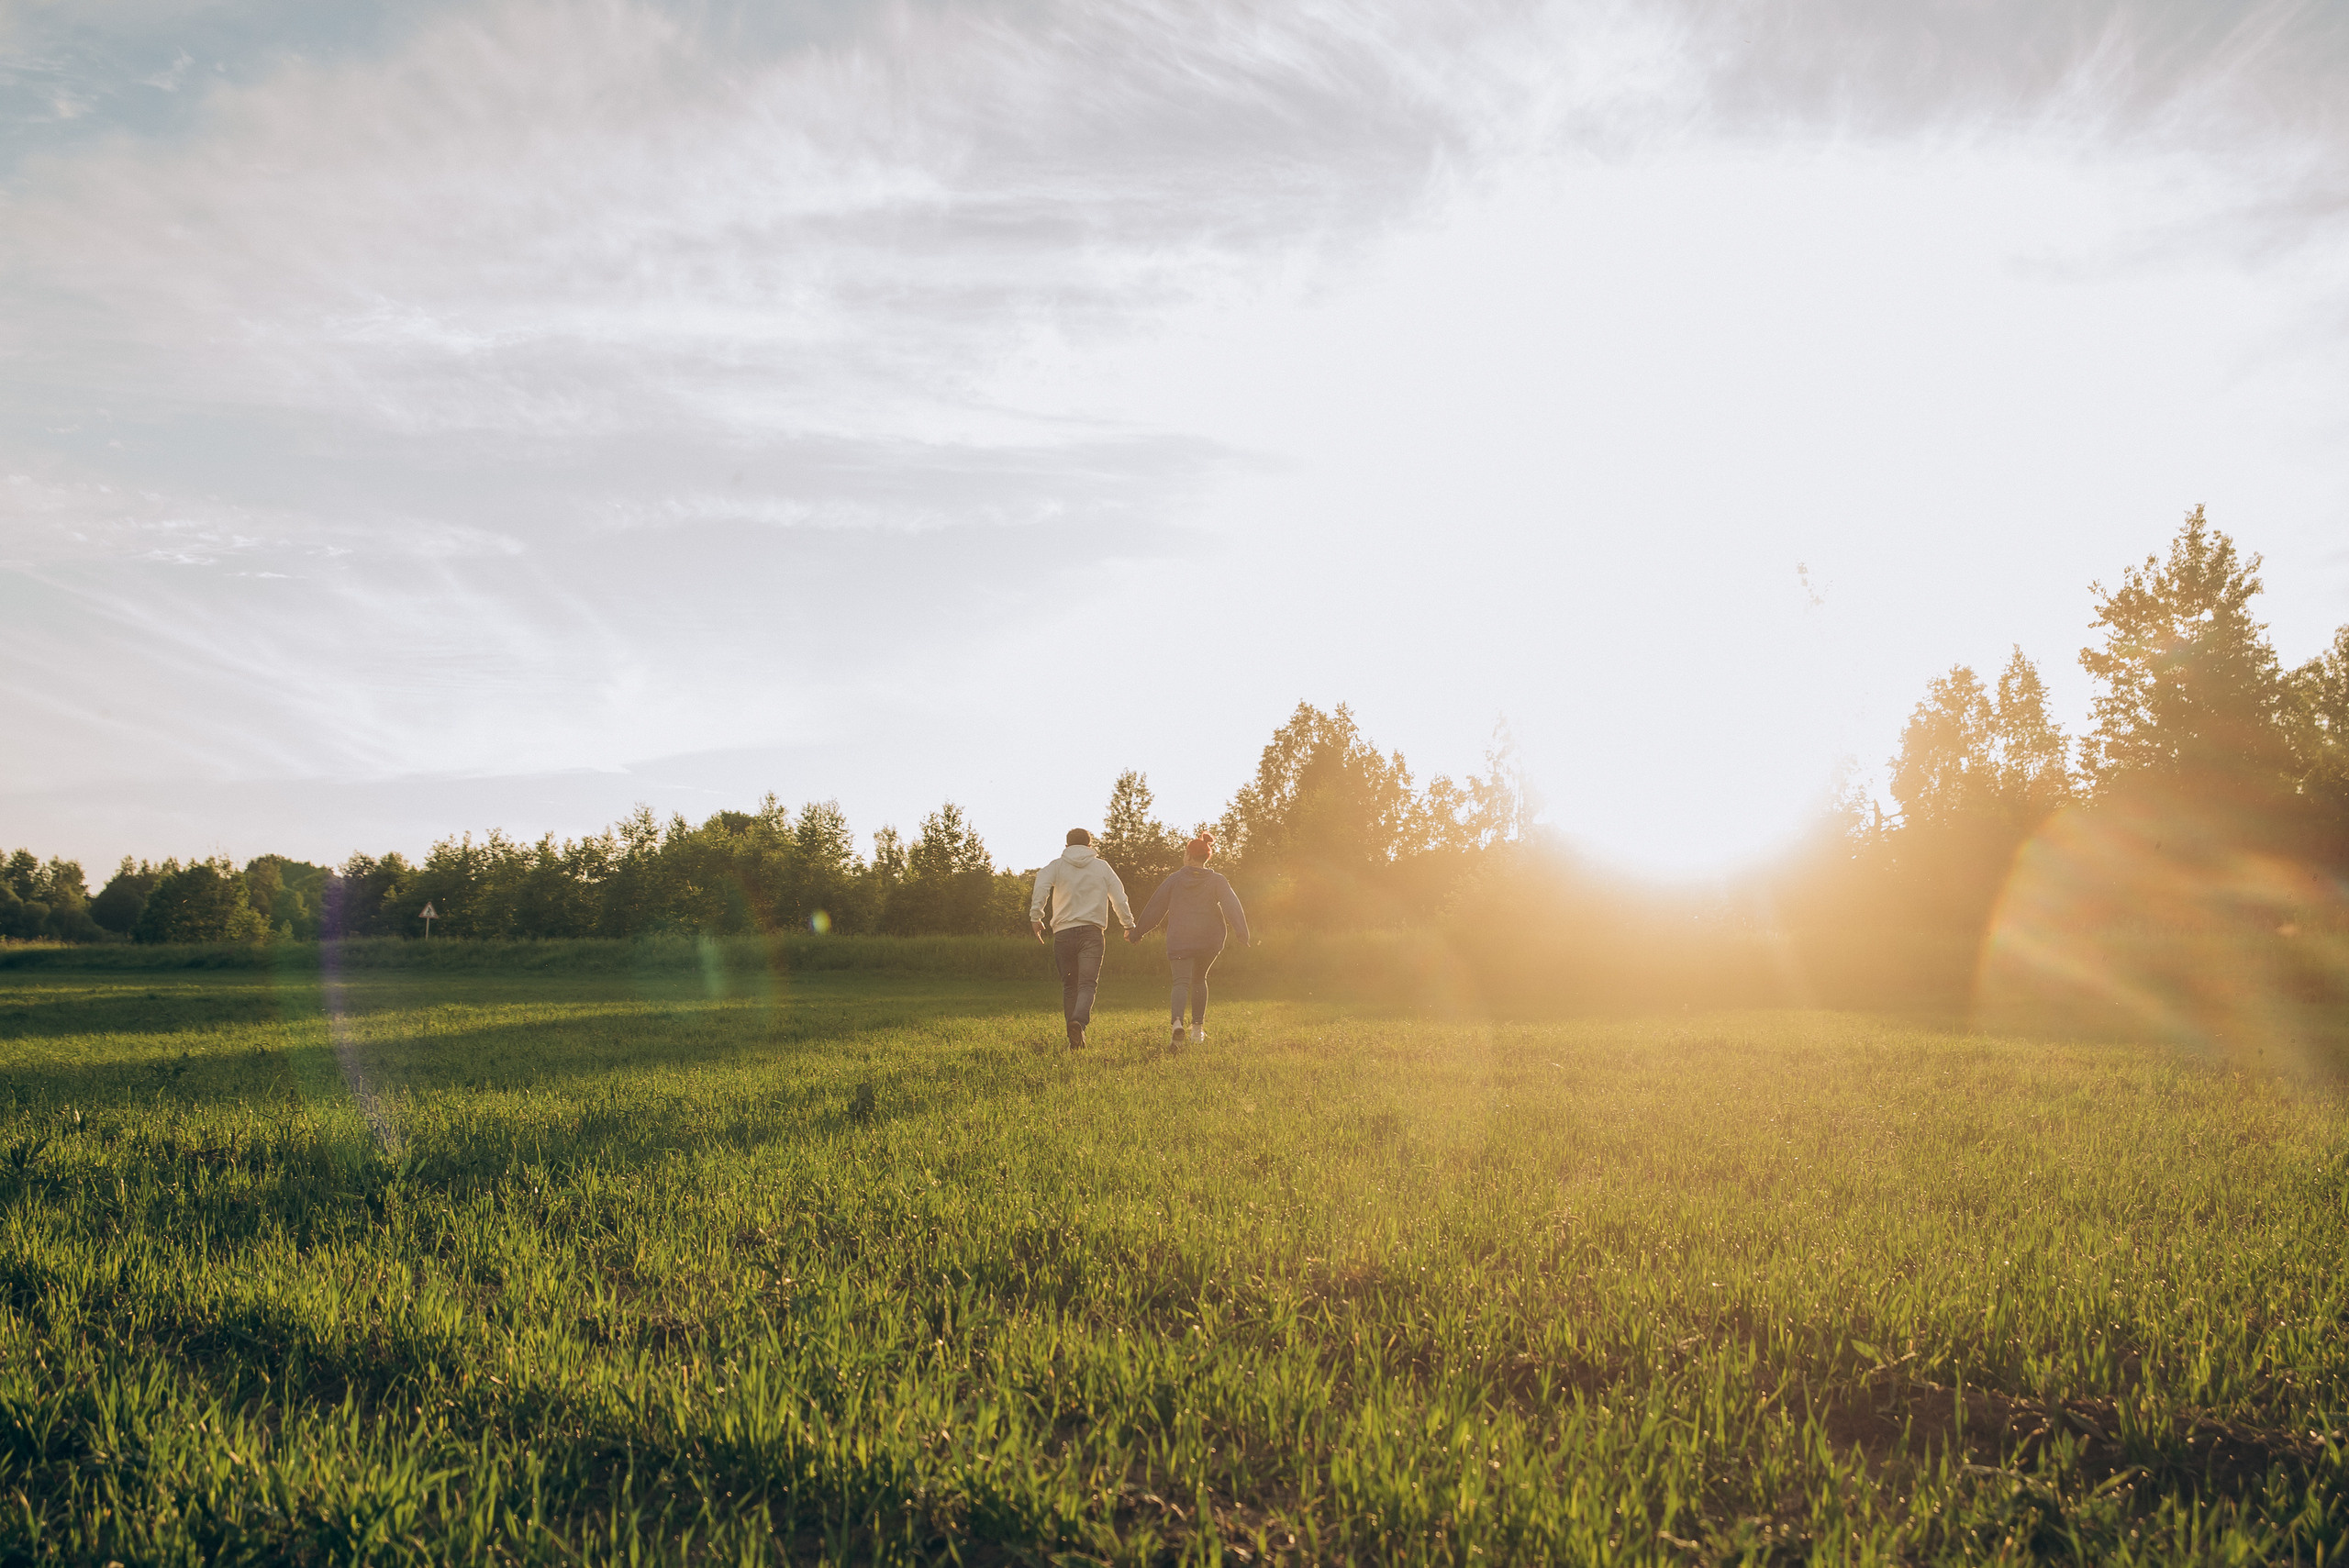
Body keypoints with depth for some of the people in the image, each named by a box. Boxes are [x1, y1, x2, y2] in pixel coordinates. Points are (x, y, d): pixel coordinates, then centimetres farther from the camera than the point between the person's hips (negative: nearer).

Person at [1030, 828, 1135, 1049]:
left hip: (1063, 932, 1)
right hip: (1092, 932, -1)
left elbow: (1041, 886, -11)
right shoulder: (1102, 867, 12)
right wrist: (1129, 925, 21)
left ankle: (1074, 1039, 10)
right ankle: (1079, 1021, -34)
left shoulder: (1057, 866, 9)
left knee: (1069, 986, 12)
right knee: (1087, 984, -6)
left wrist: (1035, 917, -11)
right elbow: (1119, 897, 10)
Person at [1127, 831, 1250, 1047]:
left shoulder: (1174, 879, 5)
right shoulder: (1217, 880, 6)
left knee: (1182, 981, -8)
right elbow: (1231, 905, -8)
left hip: (1179, 938, -2)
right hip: (1209, 938, 2)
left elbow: (1154, 908, 7)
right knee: (1199, 979, 22)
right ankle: (1198, 1027, 20)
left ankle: (1177, 1021, -35)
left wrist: (1137, 932, 14)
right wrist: (1242, 932, -16)